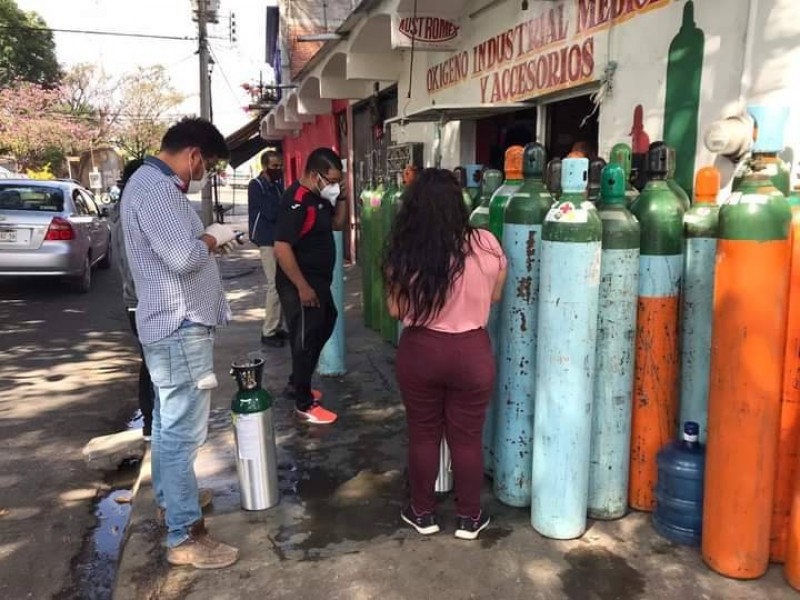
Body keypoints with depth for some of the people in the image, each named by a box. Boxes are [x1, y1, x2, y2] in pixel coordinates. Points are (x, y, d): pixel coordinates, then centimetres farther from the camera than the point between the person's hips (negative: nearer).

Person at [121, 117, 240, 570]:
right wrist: (214, 237, -10)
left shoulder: (156, 184, 15)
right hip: (179, 327, -11)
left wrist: (207, 240, 6)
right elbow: (183, 257, -27)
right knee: (183, 431, -4)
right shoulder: (154, 189, -19)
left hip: (174, 323, 11)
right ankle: (184, 536, 6)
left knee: (169, 422, 22)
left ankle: (170, 496, 39)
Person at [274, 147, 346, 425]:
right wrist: (303, 287, -25)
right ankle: (304, 404, 16)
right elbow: (281, 248, -28)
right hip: (301, 286, -10)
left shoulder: (320, 197, 7)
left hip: (319, 281, 10)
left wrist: (340, 198, 1)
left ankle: (296, 384, 37)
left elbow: (337, 224, 19)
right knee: (305, 340, 1)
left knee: (321, 331, 22)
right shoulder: (296, 202, -23)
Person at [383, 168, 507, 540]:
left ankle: (422, 513, 32)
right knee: (467, 438, 14)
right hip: (471, 353, 0)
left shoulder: (404, 253, -11)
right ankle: (469, 518, 30)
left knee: (423, 435, 17)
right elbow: (495, 296, 5)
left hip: (419, 352, 0)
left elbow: (396, 310, -1)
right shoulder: (486, 246, -10)